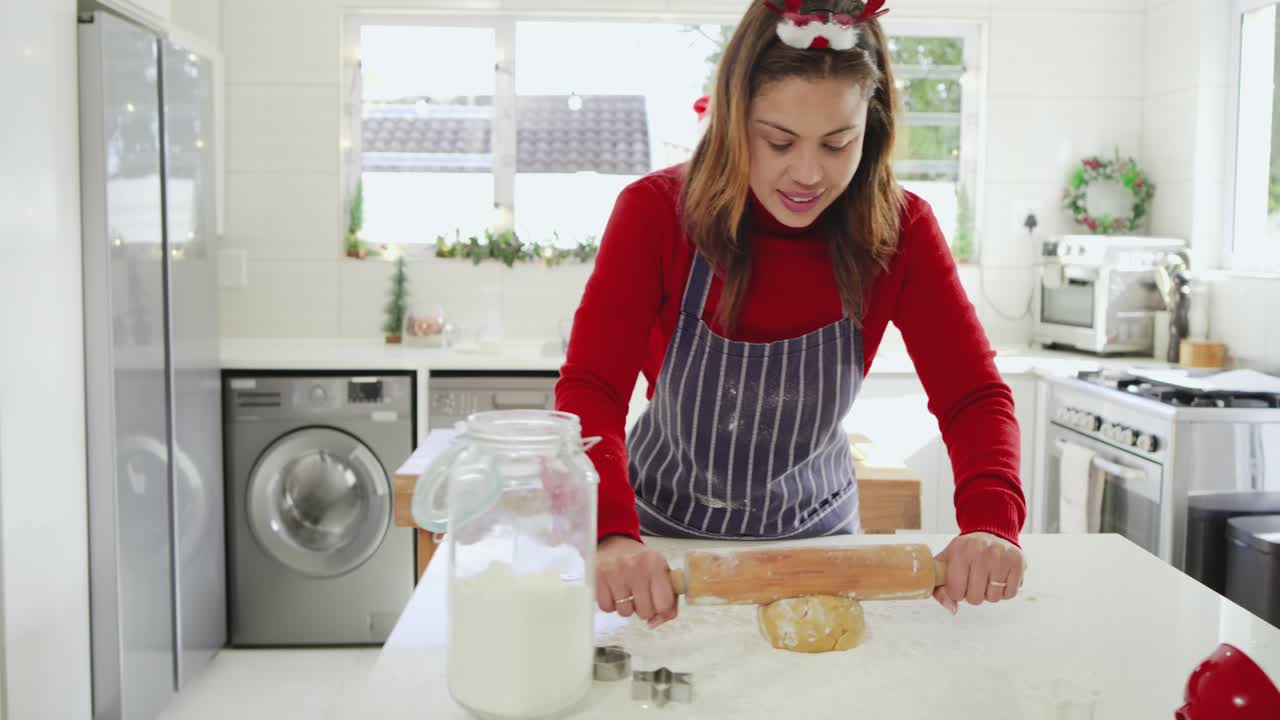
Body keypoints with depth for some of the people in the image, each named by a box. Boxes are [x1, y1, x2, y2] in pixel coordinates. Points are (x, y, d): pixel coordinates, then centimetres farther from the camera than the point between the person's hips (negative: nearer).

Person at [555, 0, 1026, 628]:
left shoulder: (900, 230, -14)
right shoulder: (655, 212, -20)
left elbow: (971, 393, -17)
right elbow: (589, 389, -28)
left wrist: (990, 524, -37)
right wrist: (613, 535, -45)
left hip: (813, 530, 2)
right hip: (665, 530, -1)